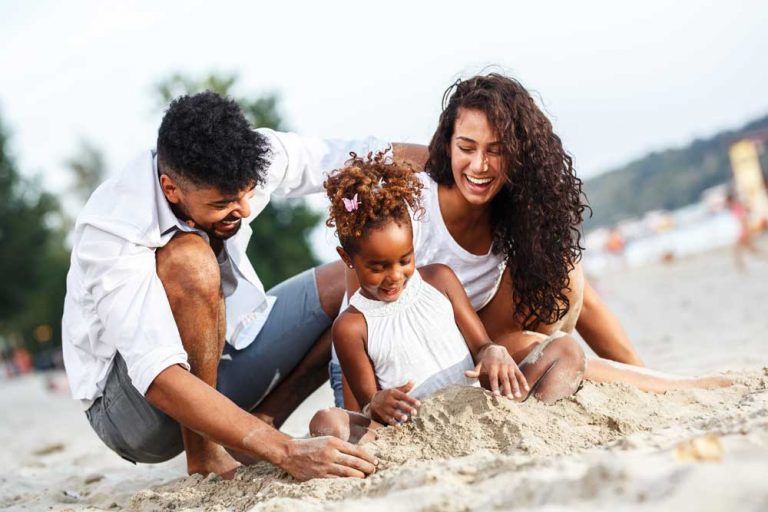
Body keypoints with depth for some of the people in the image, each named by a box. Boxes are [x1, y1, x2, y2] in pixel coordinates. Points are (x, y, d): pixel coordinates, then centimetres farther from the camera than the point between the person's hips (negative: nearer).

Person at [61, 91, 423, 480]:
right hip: (131, 406, -6)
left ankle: (261, 422, -1)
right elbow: (159, 380, -41)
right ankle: (202, 456, -19)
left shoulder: (238, 162, -17)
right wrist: (286, 452, -47)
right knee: (190, 262, -35)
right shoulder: (111, 232, -33)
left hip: (217, 352, 7)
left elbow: (355, 157, -4)